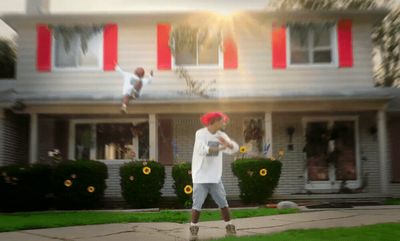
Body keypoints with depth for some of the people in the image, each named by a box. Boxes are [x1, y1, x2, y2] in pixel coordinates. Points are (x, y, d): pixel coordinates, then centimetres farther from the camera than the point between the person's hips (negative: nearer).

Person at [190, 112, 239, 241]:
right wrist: (220, 148, -21)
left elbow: (235, 148, -5)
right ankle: (193, 229, 10)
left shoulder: (221, 135, 5)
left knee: (223, 203, 7)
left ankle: (230, 228, 18)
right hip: (201, 176, -4)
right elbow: (202, 150, -24)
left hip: (215, 177, 5)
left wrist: (227, 143, -25)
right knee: (197, 204, -4)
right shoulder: (200, 133, -9)